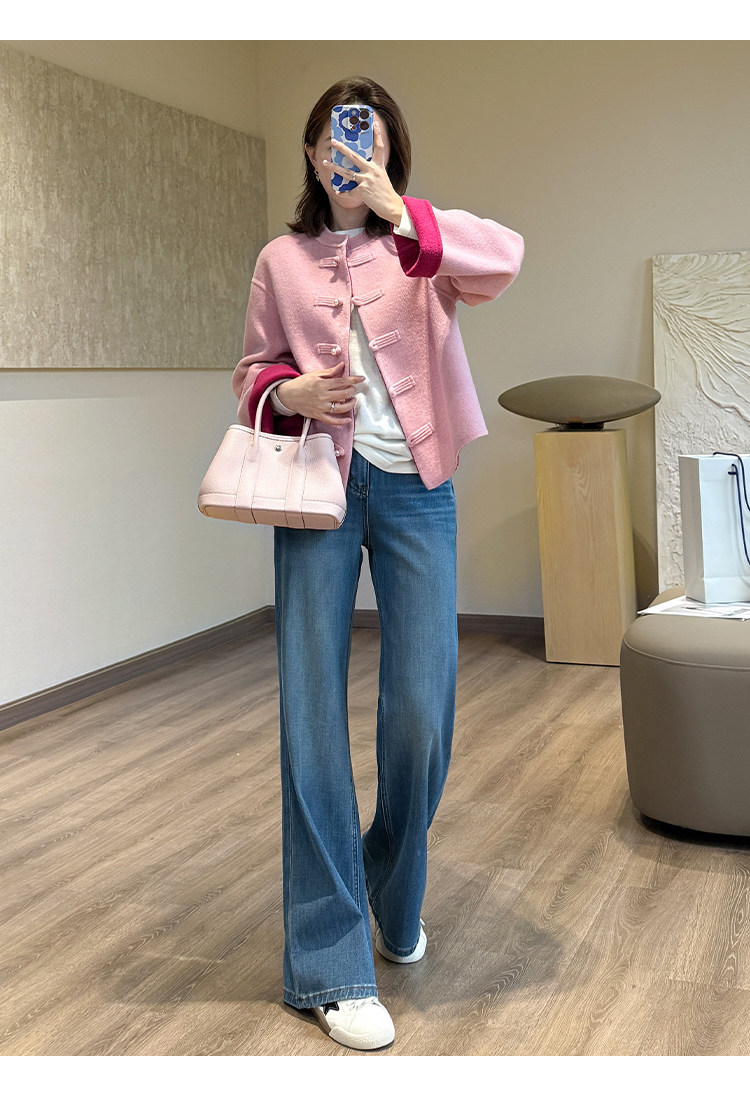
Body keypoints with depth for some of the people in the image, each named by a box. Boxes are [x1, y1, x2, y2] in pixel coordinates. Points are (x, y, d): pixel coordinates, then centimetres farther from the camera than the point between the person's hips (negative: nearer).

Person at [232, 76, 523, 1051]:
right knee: (311, 711, -4)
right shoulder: (280, 260, 11)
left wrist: (398, 215, -28)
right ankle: (330, 962, 5)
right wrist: (289, 394, -5)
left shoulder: (422, 240, 6)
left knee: (421, 713, -3)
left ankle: (394, 897, 28)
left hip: (414, 488, 0)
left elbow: (505, 258, -15)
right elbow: (254, 370, 18)